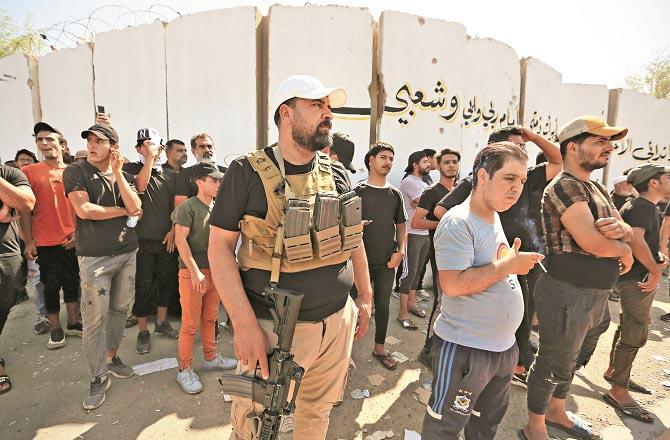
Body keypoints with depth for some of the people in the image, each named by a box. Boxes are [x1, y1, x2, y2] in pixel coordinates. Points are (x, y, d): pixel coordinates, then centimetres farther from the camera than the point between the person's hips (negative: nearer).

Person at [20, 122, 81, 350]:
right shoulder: (29, 172, -2)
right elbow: (25, 209, -3)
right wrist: (29, 241, -7)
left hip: (73, 241, 2)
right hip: (46, 243, -2)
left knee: (72, 283, 12)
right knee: (51, 286, 6)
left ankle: (73, 323, 26)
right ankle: (55, 329, 21)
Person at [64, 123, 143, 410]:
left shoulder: (124, 175, 9)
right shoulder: (75, 172, -1)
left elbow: (135, 207, -7)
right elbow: (84, 210, -15)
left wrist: (117, 172, -10)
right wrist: (122, 210, -5)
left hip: (127, 252, 4)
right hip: (94, 257, -4)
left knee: (121, 309, 12)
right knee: (95, 318, -2)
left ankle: (111, 356, 31)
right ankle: (98, 377, 11)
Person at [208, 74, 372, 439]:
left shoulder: (334, 174, 6)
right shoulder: (248, 172, -9)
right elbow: (220, 247, -10)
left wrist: (365, 298, 11)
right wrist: (244, 324, -17)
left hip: (338, 321, 5)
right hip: (275, 326, -4)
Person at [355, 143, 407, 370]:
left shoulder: (395, 194, 7)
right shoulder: (357, 191, -4)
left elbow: (401, 225, 12)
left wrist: (401, 251, 0)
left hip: (387, 262, 4)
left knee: (383, 304, 14)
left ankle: (380, 347, 31)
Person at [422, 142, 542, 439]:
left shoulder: (494, 216, 7)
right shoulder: (458, 223, -22)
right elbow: (452, 284, -30)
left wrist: (515, 262, 7)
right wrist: (508, 265, -23)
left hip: (504, 345, 9)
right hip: (465, 348, -9)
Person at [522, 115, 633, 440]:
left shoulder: (596, 188, 12)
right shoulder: (565, 186, -19)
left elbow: (627, 232, 11)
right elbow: (592, 242, -27)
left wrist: (619, 229, -12)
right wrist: (624, 251, -7)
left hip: (594, 293, 9)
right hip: (568, 293, -9)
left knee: (568, 360, 24)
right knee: (553, 363, 6)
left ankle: (557, 412, 45)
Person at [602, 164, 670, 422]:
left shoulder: (646, 207, 17)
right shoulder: (641, 207, -16)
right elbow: (635, 239, -32)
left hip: (639, 277, 10)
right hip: (637, 279, -10)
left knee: (628, 329, 19)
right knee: (635, 335, -6)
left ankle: (613, 371, 34)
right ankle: (618, 391, 3)